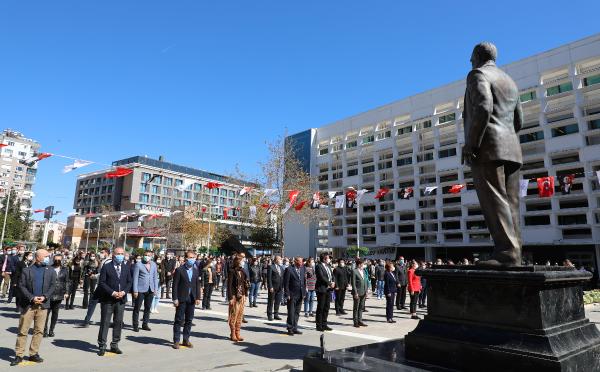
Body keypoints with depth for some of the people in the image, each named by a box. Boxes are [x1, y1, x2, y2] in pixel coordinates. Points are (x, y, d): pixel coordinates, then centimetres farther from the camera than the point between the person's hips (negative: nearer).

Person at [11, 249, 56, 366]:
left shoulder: (51, 272, 9)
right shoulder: (27, 270, 3)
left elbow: (53, 287, 4)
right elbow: (21, 286, -4)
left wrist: (44, 297, -12)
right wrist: (31, 298, -15)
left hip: (43, 305, 2)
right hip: (28, 304, -2)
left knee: (39, 331, 5)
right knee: (23, 331, 2)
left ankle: (34, 354, 16)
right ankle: (19, 355, 12)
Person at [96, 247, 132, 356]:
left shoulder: (126, 267, 5)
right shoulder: (106, 266, -6)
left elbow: (129, 282, 8)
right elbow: (102, 282, -8)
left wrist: (124, 292, -9)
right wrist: (112, 293, -16)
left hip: (121, 299, 4)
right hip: (108, 299, -4)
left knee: (118, 322, 9)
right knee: (105, 322, 2)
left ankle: (114, 345, 21)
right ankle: (102, 346, 13)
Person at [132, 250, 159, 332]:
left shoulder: (154, 264, 8)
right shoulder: (138, 264, -4)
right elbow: (135, 278, -6)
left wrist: (156, 288, 6)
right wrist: (135, 290, -10)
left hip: (150, 290, 4)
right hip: (140, 289, -4)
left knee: (148, 308, 11)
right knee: (137, 308, 3)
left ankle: (145, 324, 22)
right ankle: (135, 325, 12)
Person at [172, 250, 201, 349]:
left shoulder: (196, 271, 8)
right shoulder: (179, 270, -6)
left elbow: (197, 285, 9)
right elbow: (175, 285, -7)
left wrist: (198, 297, 2)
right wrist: (175, 299, -12)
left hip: (192, 299, 4)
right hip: (181, 299, -4)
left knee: (189, 320, 10)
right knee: (179, 320, 2)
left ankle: (186, 340, 20)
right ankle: (176, 341, 11)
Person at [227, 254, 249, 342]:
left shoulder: (242, 271, 10)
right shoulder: (232, 271, -10)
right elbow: (229, 285, -12)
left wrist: (245, 295, 12)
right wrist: (230, 298, -15)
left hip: (241, 296, 6)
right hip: (234, 296, -6)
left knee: (240, 315, 9)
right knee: (233, 316, 0)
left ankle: (237, 334, 18)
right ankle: (233, 334, 11)